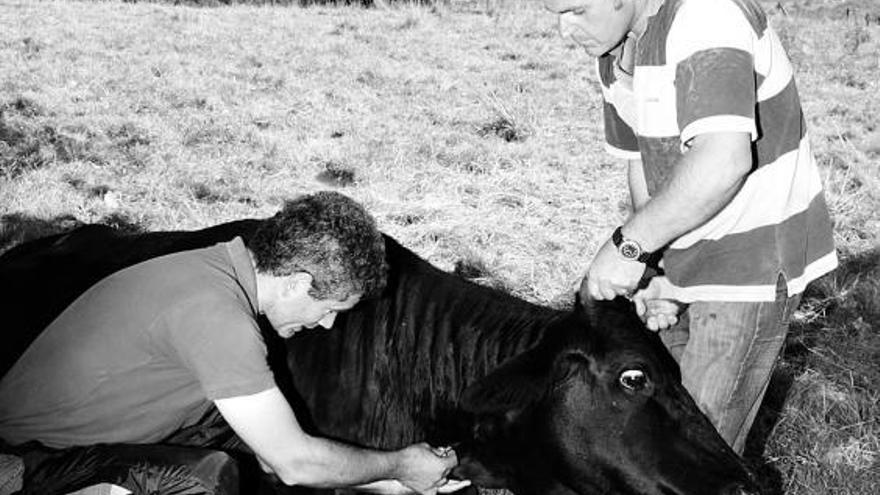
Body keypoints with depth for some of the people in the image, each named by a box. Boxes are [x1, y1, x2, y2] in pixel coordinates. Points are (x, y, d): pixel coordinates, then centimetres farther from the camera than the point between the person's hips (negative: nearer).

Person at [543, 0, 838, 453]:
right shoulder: (613, 47, 2)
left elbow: (723, 161, -39)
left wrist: (629, 244, -32)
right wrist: (655, 270, -3)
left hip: (755, 261, -8)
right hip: (686, 258, 8)